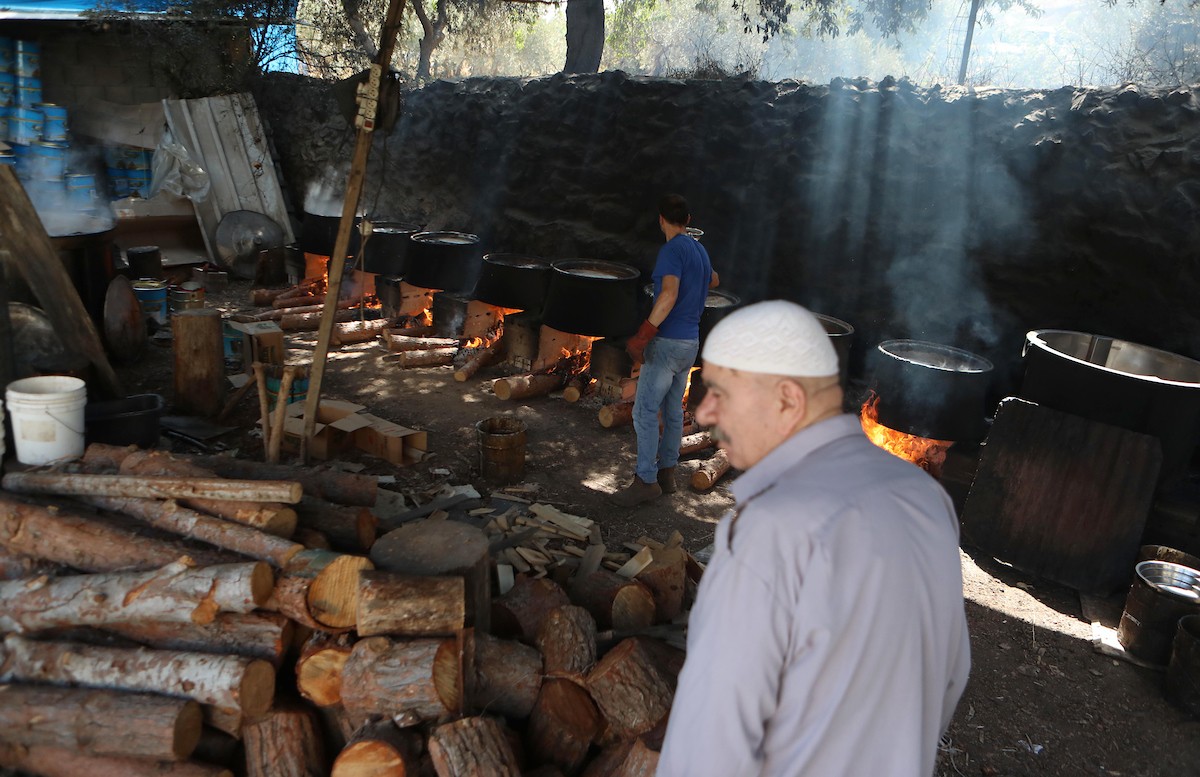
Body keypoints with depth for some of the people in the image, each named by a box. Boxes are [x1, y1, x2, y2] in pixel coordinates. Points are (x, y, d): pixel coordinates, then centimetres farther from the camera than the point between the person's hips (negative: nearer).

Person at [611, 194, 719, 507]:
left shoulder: (673, 250, -14)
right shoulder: (699, 250, 13)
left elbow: (669, 294, -29)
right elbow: (713, 280, 35)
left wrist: (643, 335, -30)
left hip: (667, 343, -9)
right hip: (690, 343, 9)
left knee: (645, 412, -5)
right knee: (673, 411, 15)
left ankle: (646, 480, -3)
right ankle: (667, 472, 22)